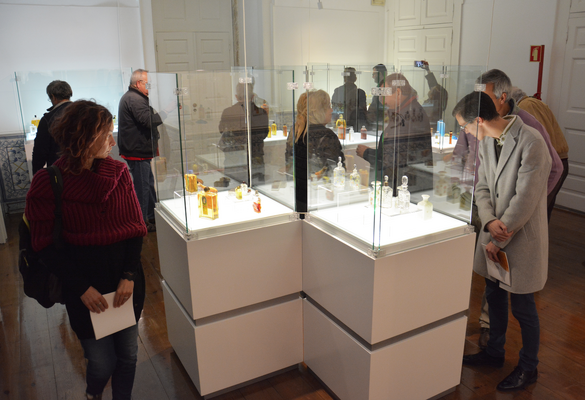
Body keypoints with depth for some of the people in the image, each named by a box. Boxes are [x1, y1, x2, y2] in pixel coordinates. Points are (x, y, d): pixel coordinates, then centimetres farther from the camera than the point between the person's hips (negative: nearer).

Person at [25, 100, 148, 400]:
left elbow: (135, 227, -1)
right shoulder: (48, 183, -11)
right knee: (102, 362, 8)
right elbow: (47, 245, -6)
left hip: (125, 283, 3)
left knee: (128, 355, 14)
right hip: (85, 291, -2)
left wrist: (129, 275, -12)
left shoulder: (118, 173, -4)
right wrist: (81, 288, -12)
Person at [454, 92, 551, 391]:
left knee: (522, 307, 8)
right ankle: (494, 352, 43)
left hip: (523, 236, -7)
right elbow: (482, 187, 4)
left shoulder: (531, 142, -22)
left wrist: (498, 240, -15)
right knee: (494, 296, 21)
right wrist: (489, 222, -14)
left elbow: (524, 200, -22)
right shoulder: (486, 141, 2)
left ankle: (528, 368, 31)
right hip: (493, 232, 7)